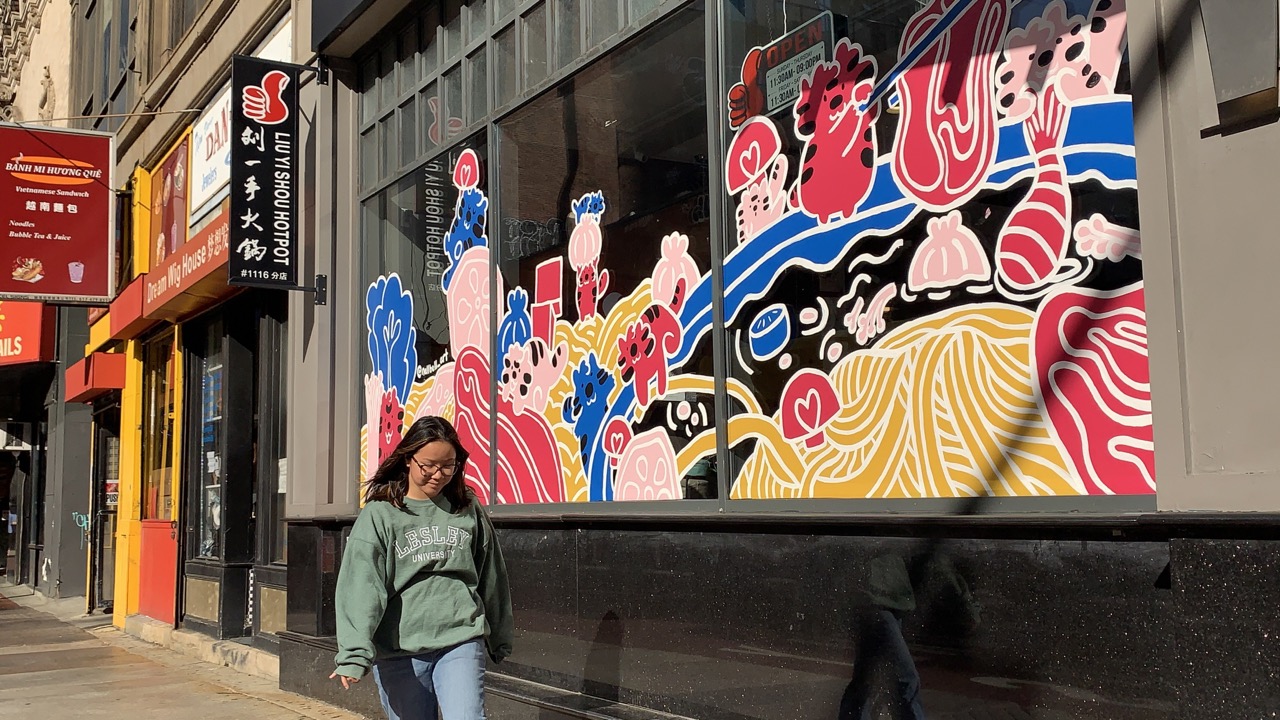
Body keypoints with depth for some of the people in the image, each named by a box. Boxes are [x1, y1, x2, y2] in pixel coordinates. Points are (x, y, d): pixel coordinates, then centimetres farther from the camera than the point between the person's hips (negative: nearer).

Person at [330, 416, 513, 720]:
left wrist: (501, 640, 19)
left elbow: (491, 578, 15)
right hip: (399, 651, -1)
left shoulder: (469, 510, 7)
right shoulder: (379, 515, -2)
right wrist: (354, 654, -22)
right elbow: (361, 585, -11)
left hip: (460, 641, 1)